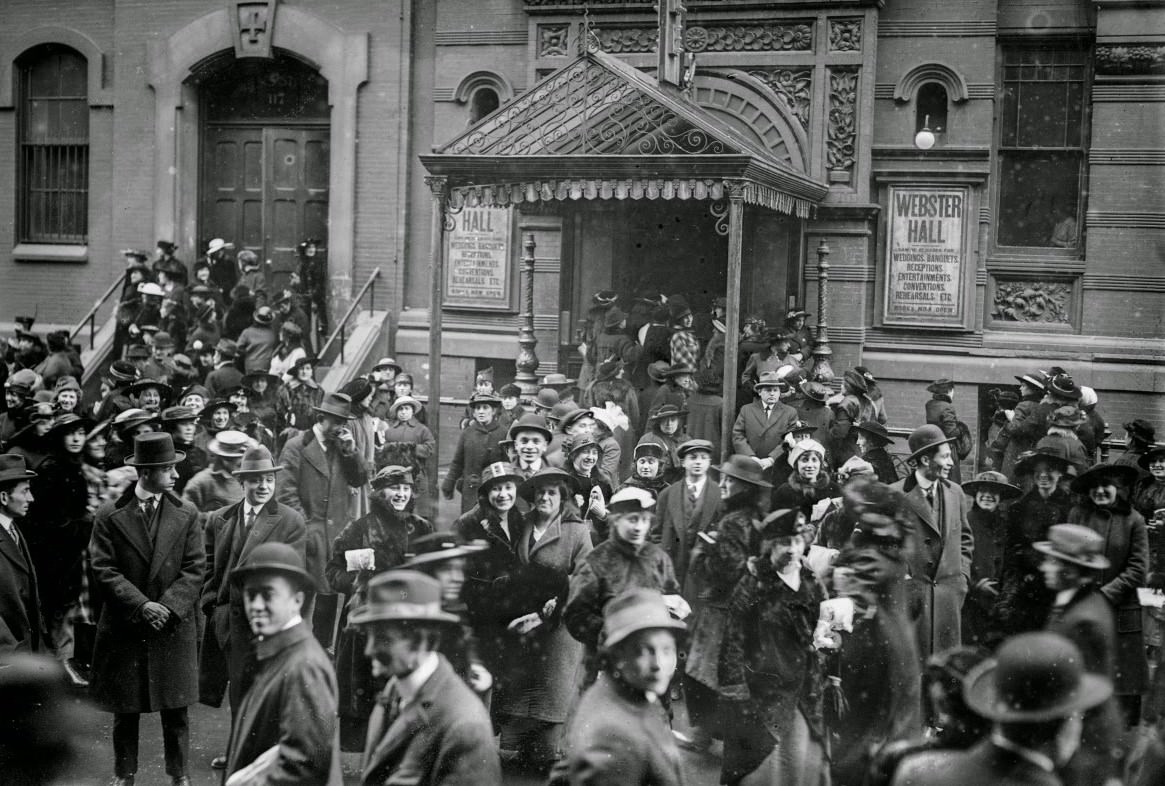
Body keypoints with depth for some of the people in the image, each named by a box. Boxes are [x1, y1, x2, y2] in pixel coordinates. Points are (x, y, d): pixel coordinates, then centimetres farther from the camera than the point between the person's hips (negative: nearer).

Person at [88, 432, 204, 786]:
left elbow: (194, 569, -2)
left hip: (175, 626, 1)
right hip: (125, 628, -1)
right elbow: (104, 570, -7)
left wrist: (168, 607, -14)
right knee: (125, 710, 9)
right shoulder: (109, 517, -3)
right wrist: (141, 605, -16)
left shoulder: (186, 515, 1)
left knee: (176, 708, 7)